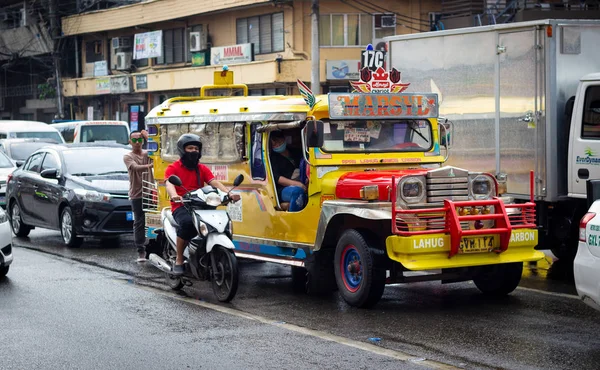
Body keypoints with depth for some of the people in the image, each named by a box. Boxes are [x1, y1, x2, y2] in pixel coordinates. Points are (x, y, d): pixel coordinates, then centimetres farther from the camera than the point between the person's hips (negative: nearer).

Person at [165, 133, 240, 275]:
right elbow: (169, 184, -16)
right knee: (187, 222, -38)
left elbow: (214, 182, 2)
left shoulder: (202, 169, 17)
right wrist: (174, 196, -40)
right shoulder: (173, 168, 3)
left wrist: (228, 193, -18)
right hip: (181, 206, -4)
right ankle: (179, 260, -23)